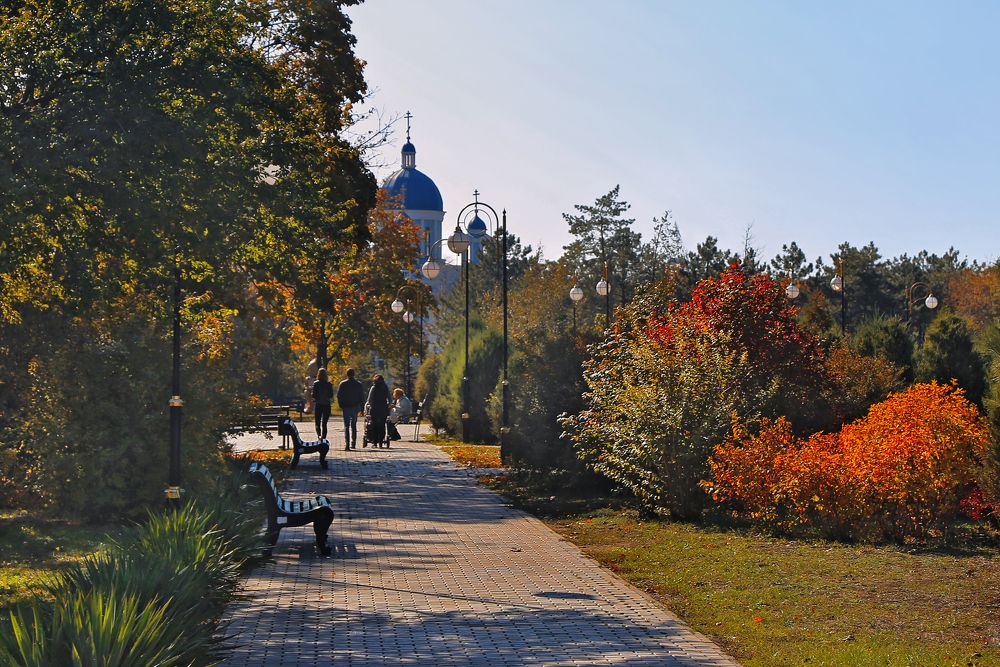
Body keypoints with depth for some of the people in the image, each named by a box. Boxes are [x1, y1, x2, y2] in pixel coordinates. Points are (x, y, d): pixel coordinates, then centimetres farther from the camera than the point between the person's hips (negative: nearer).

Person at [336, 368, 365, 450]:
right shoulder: (359, 384, 1)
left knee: (346, 426, 0)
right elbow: (362, 397, 3)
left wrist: (341, 406, 6)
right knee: (354, 426, 13)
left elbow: (338, 396, -3)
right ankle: (353, 443, 13)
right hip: (355, 407, 2)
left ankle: (347, 444, -13)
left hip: (346, 407, -2)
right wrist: (362, 408, 8)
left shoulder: (342, 384, -4)